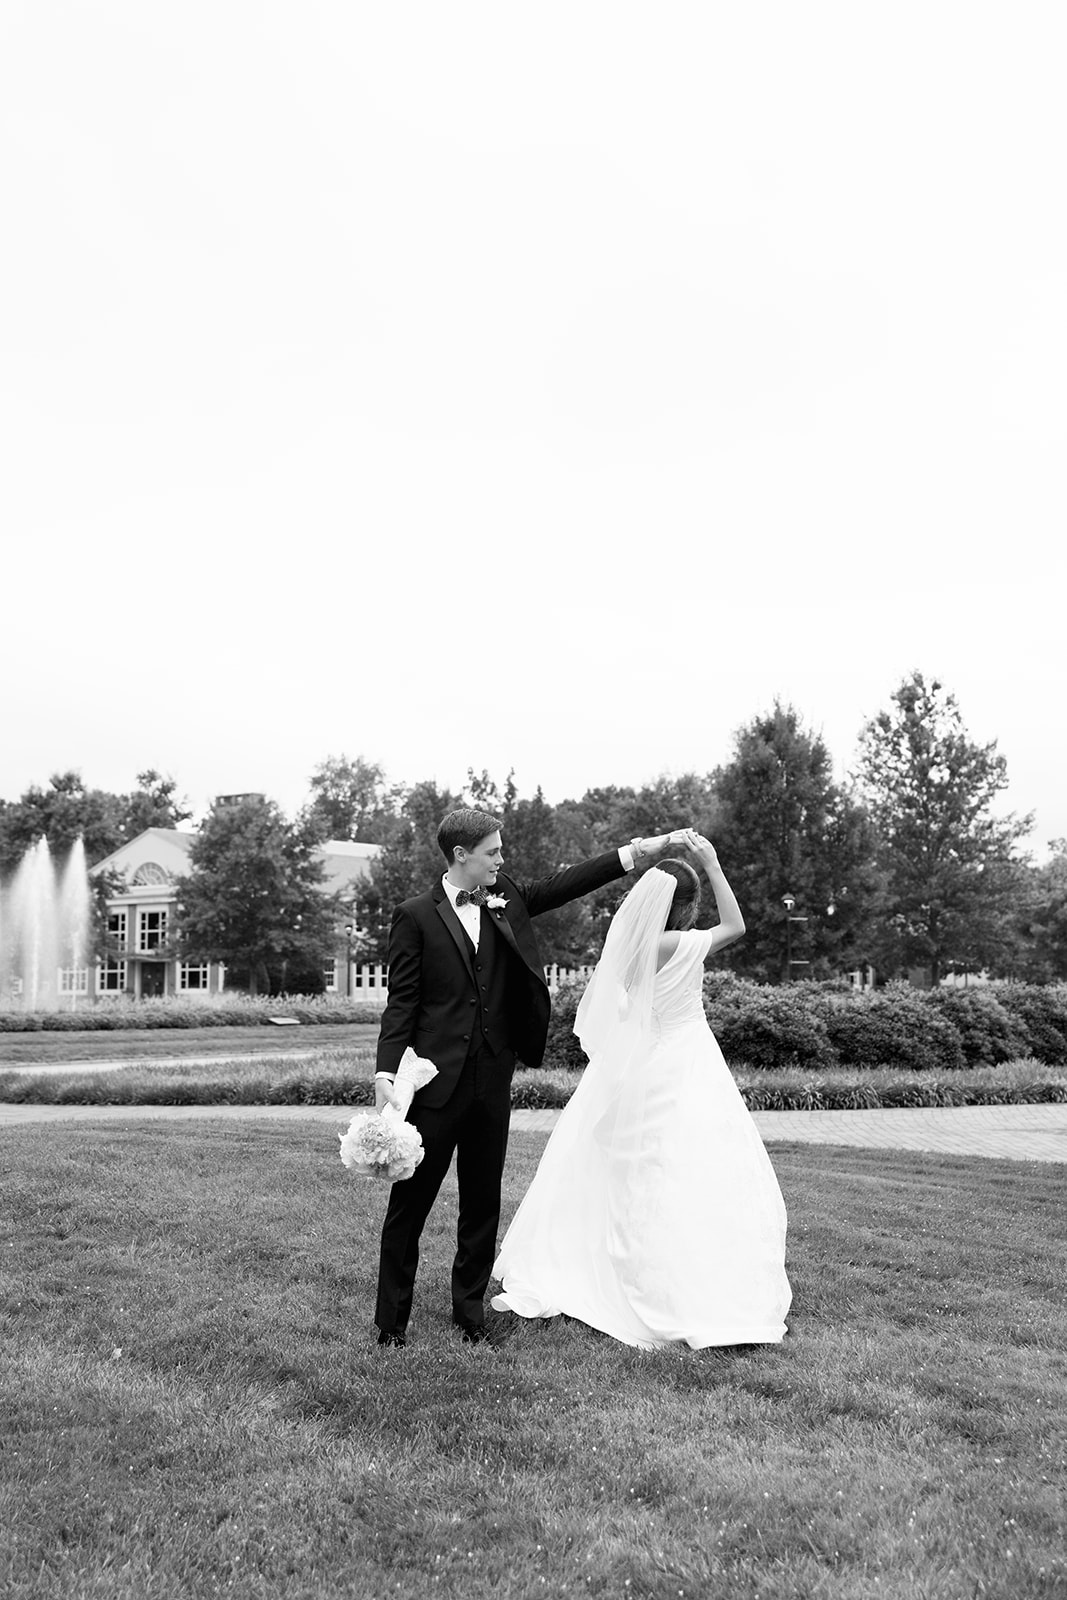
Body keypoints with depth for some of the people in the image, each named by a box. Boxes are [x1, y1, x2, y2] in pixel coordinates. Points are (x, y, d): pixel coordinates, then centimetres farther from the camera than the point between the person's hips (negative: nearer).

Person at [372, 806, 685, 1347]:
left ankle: (470, 1310, 26)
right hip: (436, 1079, -5)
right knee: (410, 1199, 3)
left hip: (493, 1078, 5)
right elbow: (402, 1001, -5)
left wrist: (635, 854, -1)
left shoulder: (507, 898, 10)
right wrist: (387, 1071, -14)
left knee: (483, 1201, 12)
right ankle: (391, 1319, 15)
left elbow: (563, 885, 6)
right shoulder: (415, 915, -4)